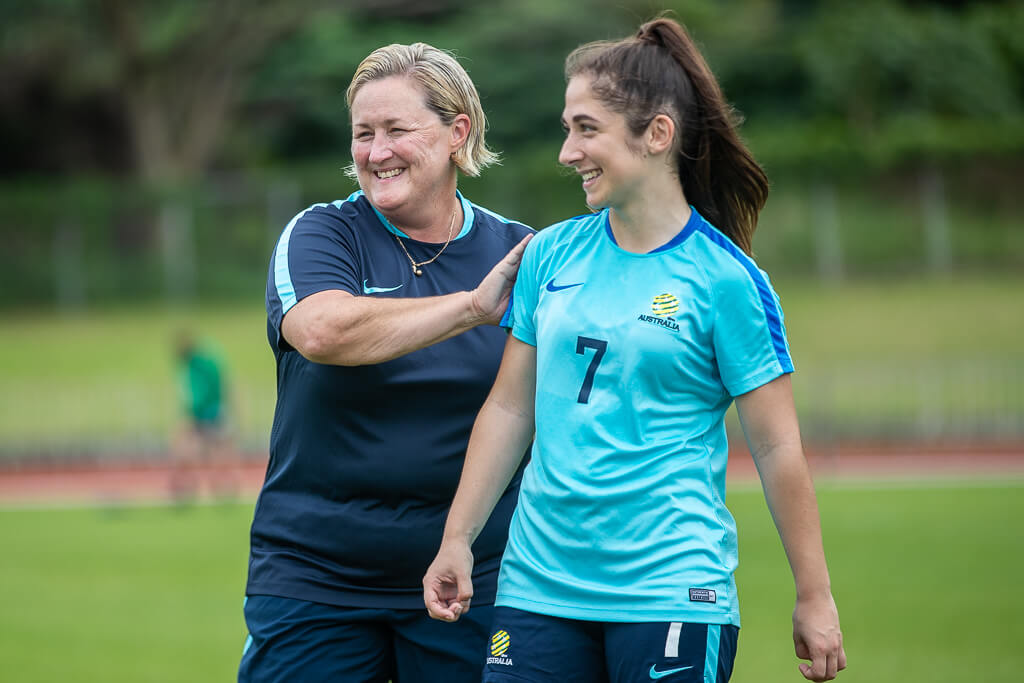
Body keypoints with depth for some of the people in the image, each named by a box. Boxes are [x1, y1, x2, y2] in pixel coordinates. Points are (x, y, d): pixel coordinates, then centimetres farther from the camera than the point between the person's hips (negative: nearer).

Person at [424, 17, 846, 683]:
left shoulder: (725, 279, -6)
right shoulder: (550, 255, 8)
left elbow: (777, 448, -4)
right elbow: (511, 409, 14)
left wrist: (815, 599, -3)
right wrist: (457, 540, 11)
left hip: (672, 595, -4)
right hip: (539, 588, 4)